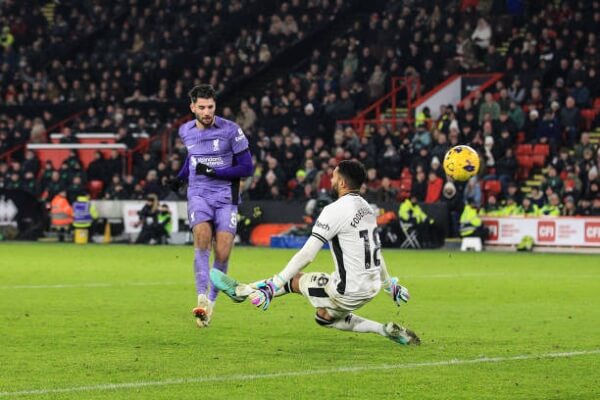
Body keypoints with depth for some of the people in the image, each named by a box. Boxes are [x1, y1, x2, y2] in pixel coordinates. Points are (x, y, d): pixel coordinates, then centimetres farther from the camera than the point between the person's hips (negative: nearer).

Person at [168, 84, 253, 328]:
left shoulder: (230, 130, -7)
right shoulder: (185, 131, 7)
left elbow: (247, 167, -7)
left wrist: (214, 172, -17)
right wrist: (180, 177, 15)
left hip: (226, 196, -2)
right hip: (198, 195, 2)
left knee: (222, 253, -10)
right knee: (202, 237, -26)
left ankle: (211, 301, 12)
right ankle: (202, 298, -32)